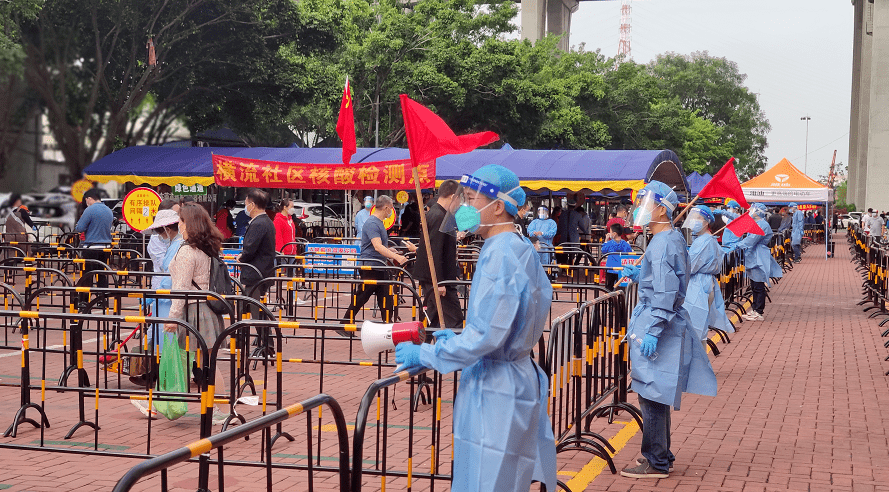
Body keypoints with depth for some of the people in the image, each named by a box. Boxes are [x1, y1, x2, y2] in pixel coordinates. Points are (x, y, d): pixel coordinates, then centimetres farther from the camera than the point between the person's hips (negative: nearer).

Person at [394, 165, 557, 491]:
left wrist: (422, 355, -15)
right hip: (519, 376, 10)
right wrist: (457, 338, 17)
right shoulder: (523, 250, 10)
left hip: (494, 389, -10)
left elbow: (485, 337, -24)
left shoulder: (499, 256, -20)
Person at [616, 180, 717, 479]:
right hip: (667, 324, 10)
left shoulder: (664, 243, -17)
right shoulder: (673, 238, 14)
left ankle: (656, 463, 2)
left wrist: (653, 331, -25)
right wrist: (638, 274, 14)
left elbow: (666, 292, -23)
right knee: (656, 394, 17)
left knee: (651, 395, -4)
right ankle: (661, 455, 26)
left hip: (657, 323, -10)